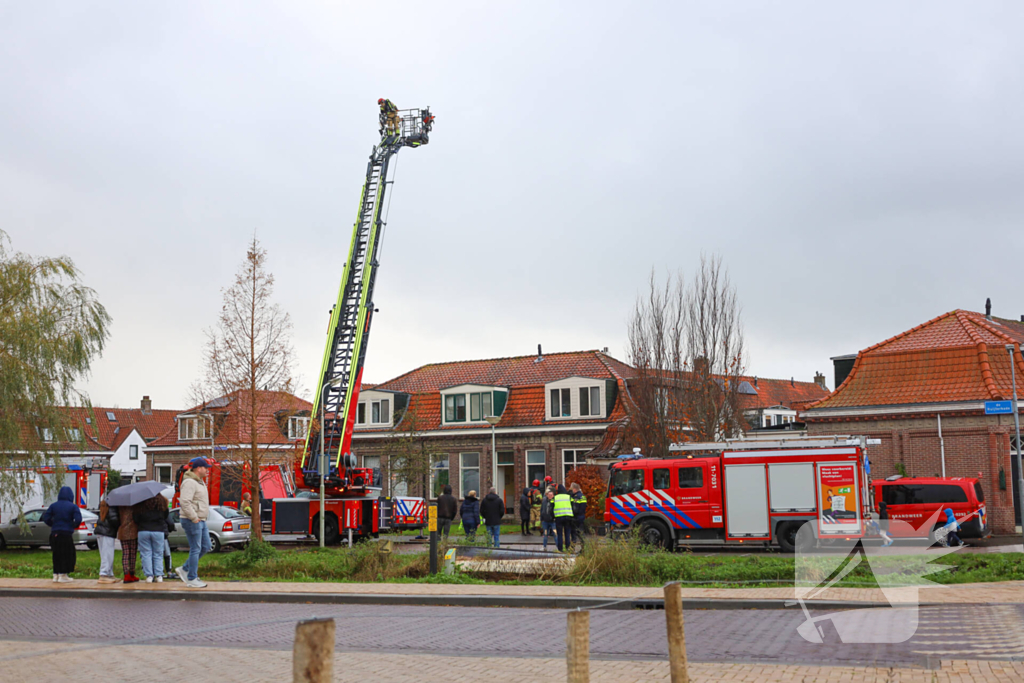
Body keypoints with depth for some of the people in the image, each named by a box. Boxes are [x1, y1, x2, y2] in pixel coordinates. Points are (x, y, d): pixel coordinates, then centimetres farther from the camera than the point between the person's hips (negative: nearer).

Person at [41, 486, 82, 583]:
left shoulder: (53, 505, 5)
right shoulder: (73, 507, -4)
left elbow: (45, 518, 1)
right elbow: (78, 520, -15)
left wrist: (53, 525, 14)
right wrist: (73, 526, 4)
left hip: (54, 534, 4)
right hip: (67, 534, -4)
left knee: (56, 555, 14)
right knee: (67, 555, 3)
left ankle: (56, 575, 18)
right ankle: (63, 575, 1)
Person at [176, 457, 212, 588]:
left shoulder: (200, 482, 17)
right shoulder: (189, 482, -16)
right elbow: (184, 502, -26)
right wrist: (194, 518, -22)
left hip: (200, 521, 10)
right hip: (192, 522, -10)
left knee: (205, 547, 12)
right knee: (195, 549, -5)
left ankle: (184, 569, 20)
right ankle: (192, 579, 3)